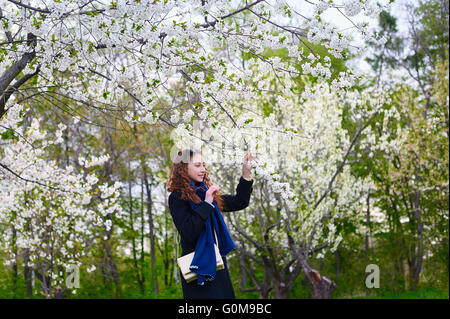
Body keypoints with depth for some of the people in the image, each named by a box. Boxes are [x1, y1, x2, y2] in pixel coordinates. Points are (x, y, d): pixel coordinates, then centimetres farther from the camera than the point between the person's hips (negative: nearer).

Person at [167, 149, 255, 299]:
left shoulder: (205, 192, 12)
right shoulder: (178, 197, -9)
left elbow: (239, 202, 17)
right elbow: (188, 233, -20)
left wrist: (246, 174, 7)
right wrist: (206, 203, -19)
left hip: (217, 264, 7)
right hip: (198, 267, -7)